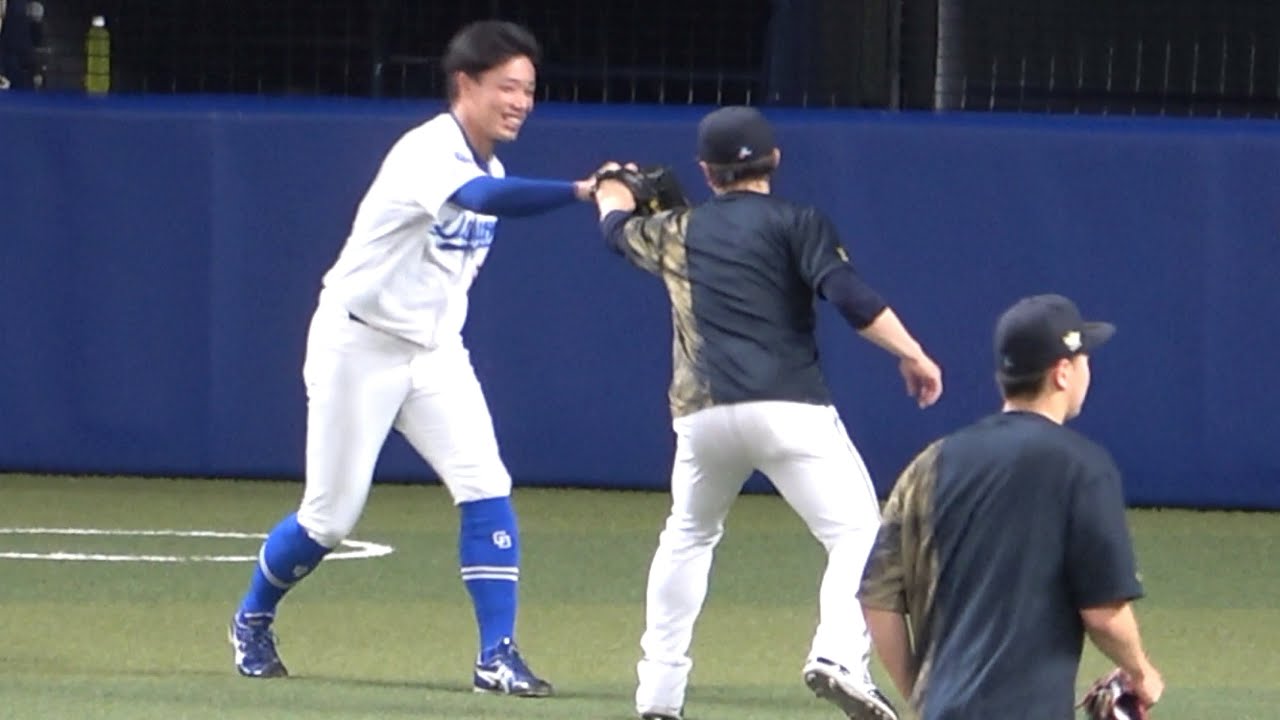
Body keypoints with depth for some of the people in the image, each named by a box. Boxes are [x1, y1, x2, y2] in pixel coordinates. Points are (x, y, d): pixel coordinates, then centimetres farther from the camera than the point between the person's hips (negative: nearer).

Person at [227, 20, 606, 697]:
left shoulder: (487, 166, 4)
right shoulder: (427, 154, -24)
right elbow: (484, 198, -45)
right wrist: (580, 190, -55)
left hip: (435, 351, 7)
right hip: (358, 348, -7)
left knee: (487, 490, -11)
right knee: (329, 515, 1)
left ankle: (497, 655, -11)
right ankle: (253, 618, 28)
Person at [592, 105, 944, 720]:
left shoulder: (678, 232, 20)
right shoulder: (795, 223, 6)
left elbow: (619, 229, 44)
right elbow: (850, 297, -10)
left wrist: (613, 192, 66)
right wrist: (911, 354, -7)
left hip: (701, 416, 4)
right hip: (787, 409, -4)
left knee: (687, 537, 26)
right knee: (857, 531, -5)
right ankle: (839, 657, -30)